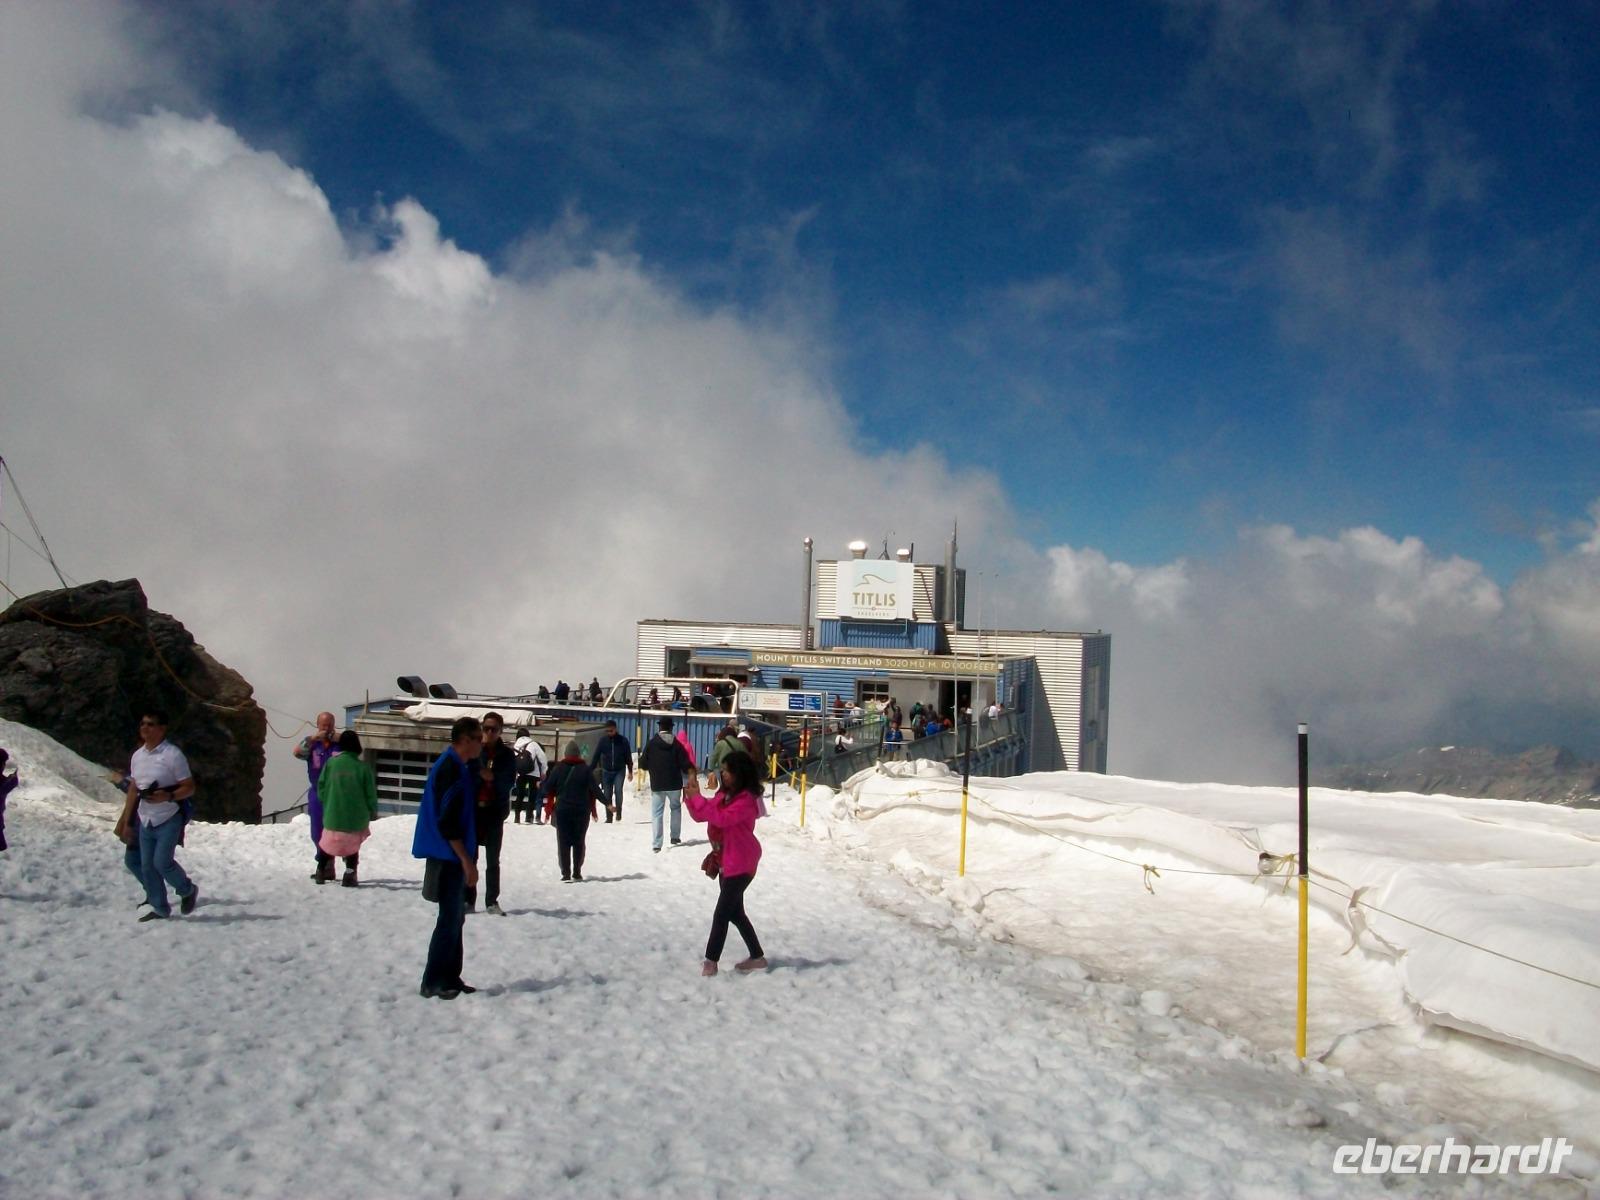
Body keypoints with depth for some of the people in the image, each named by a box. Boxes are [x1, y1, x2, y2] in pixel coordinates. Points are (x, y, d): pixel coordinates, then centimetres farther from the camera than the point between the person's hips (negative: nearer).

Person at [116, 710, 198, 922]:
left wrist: (168, 796, -27)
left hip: (168, 819, -7)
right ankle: (160, 909, 17)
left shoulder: (172, 754, -12)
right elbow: (133, 789, 16)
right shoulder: (138, 756, 9)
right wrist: (126, 821, 16)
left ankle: (187, 890, 11)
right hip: (146, 821, 7)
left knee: (162, 862, -14)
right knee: (148, 867, 6)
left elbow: (189, 787, -10)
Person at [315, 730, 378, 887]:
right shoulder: (362, 767, -10)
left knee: (328, 844, 20)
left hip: (333, 816, 1)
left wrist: (327, 804, 14)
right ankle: (350, 874, 5)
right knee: (353, 846, 13)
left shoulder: (331, 763, -7)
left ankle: (321, 871, 24)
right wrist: (373, 812, 10)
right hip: (356, 818, -1)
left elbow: (321, 787, -1)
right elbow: (370, 793, -4)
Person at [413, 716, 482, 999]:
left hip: (454, 858, 10)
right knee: (450, 920, -6)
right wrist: (466, 860, -20)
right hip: (450, 857, -10)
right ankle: (433, 983, -1)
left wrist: (467, 859, 22)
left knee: (455, 918, 14)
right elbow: (446, 822, -22)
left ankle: (450, 980, 20)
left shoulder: (458, 767, 14)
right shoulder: (450, 769, -17)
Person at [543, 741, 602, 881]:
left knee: (563, 843, 3)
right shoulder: (585, 769, -1)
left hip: (562, 810, 0)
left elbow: (549, 789, 2)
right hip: (582, 811, 0)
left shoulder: (558, 768, 0)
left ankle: (566, 874, -4)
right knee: (579, 842, 11)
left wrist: (549, 809, 11)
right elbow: (594, 790, -2)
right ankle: (577, 873, 10)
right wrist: (593, 810, 6)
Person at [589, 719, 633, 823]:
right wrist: (590, 771, -4)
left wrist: (630, 771, 3)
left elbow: (628, 757, 2)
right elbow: (596, 757, -1)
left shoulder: (623, 741, -6)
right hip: (606, 772, 2)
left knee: (618, 790, -21)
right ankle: (609, 817, 13)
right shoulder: (602, 741, -4)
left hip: (619, 771, -2)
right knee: (607, 795, 3)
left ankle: (618, 811, -5)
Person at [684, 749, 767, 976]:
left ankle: (711, 961, -4)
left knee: (722, 913, -8)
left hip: (740, 864, -10)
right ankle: (757, 957, 25)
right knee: (735, 912, 15)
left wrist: (698, 798, -29)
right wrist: (691, 798, -8)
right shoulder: (725, 795, 9)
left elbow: (722, 819, -32)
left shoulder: (747, 799, -19)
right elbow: (700, 816, 10)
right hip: (727, 861, 10)